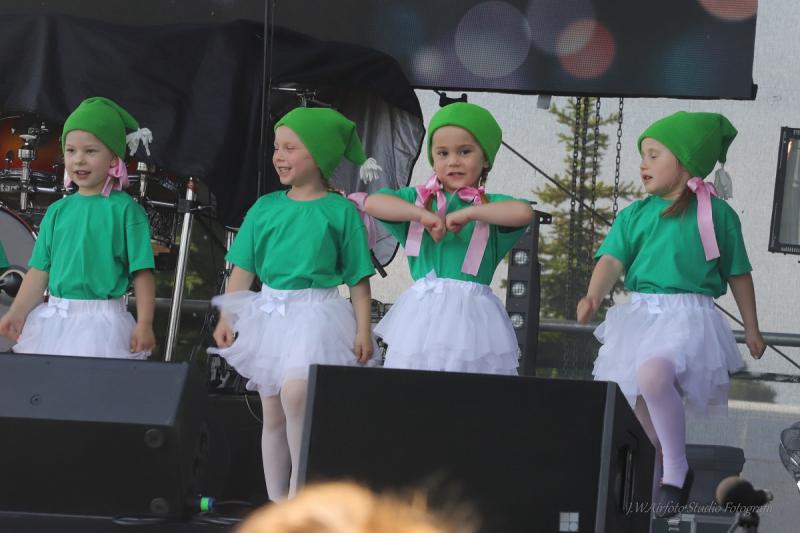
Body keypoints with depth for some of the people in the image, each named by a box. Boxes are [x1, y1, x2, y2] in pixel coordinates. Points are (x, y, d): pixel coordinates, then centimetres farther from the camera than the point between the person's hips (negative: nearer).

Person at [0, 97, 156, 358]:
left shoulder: (125, 210, -4)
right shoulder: (57, 211, 10)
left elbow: (142, 273, -7)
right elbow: (40, 270, 10)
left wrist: (144, 324, -14)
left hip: (101, 320, -5)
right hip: (52, 320, 5)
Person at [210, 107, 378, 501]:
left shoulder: (341, 211, -2)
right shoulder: (265, 208, 9)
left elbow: (359, 278, 0)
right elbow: (243, 268, 11)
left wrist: (363, 329, -6)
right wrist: (226, 317, 4)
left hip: (316, 315, -5)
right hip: (268, 314, 5)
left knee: (295, 395, -24)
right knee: (272, 413, 8)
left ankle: (300, 490, -12)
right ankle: (276, 501, 16)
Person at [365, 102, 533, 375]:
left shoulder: (490, 205, 7)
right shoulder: (417, 198, 12)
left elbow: (524, 212, -14)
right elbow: (373, 202, -4)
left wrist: (468, 213, -13)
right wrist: (423, 214, -13)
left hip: (471, 316, -1)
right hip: (423, 312, 1)